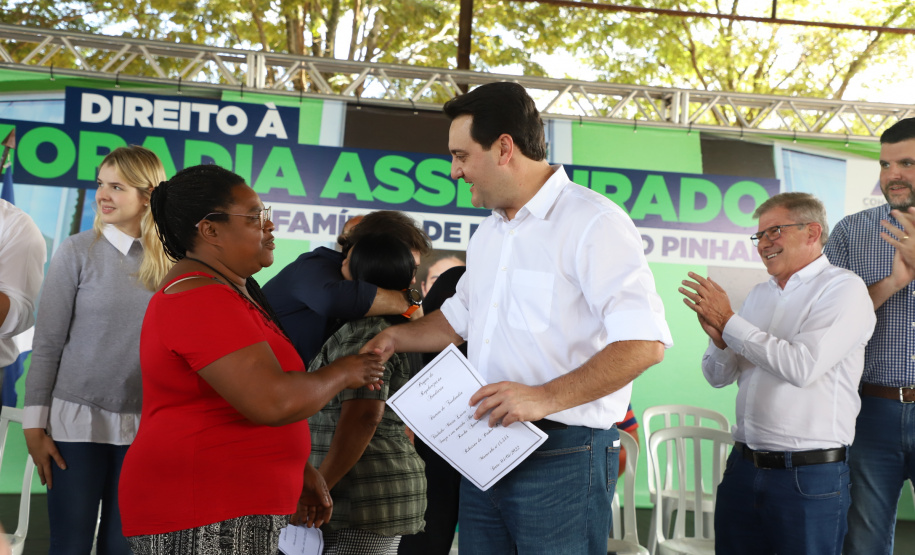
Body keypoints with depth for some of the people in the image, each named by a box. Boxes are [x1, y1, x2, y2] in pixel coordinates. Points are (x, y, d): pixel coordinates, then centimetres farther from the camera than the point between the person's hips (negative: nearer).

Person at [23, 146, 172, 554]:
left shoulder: (169, 263, 2)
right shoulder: (78, 251, -4)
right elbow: (47, 344, -3)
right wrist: (35, 425, -5)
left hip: (143, 427, 2)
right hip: (78, 419, -2)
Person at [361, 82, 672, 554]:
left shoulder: (592, 223, -13)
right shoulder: (487, 234, 17)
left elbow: (644, 342, -22)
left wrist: (545, 398, -27)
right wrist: (394, 338, 16)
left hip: (562, 458, -8)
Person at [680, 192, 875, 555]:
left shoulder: (843, 289, -7)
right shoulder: (759, 294, 14)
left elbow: (802, 366, -21)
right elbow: (719, 377, 14)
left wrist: (729, 321, -15)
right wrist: (719, 337, -7)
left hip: (809, 473, -6)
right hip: (743, 466, 6)